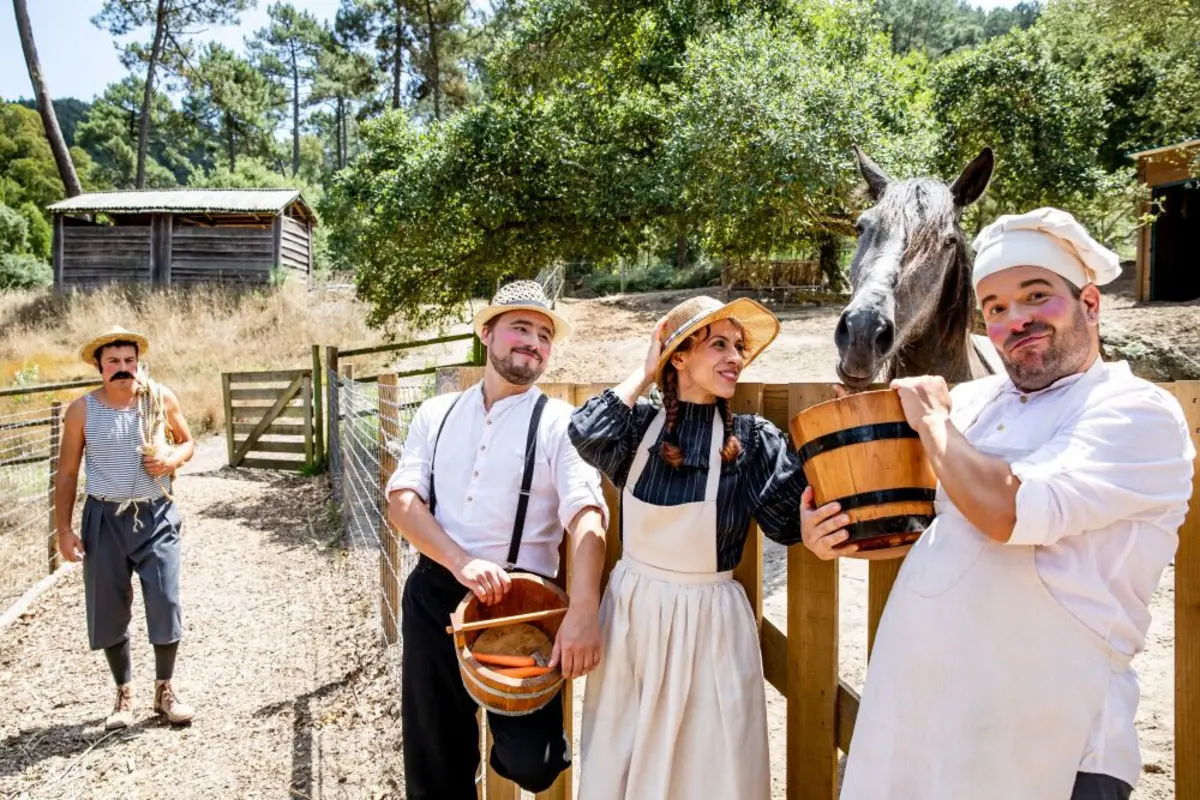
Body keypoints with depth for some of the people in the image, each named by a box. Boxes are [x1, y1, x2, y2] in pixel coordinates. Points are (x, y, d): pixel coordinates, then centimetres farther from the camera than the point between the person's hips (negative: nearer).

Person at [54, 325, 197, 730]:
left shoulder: (162, 398, -4)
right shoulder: (82, 410, -5)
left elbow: (188, 442, 10)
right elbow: (67, 473, 2)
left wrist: (173, 458, -13)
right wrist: (64, 528, -2)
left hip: (156, 516, 0)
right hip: (104, 519, 0)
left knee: (166, 602, -4)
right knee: (109, 610, 8)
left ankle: (165, 690, 17)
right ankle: (124, 695, 27)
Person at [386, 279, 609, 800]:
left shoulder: (559, 423, -4)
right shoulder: (437, 414, 7)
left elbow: (587, 517, -17)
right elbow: (402, 501, -2)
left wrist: (582, 613, -32)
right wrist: (460, 563, -19)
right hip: (433, 597, 3)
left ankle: (528, 736, 29)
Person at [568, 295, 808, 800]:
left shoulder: (752, 438, -4)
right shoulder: (641, 425, -2)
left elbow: (789, 524, -9)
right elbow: (587, 434, -22)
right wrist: (644, 374, -11)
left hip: (709, 620, -1)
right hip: (632, 610, 2)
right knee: (622, 757, 16)